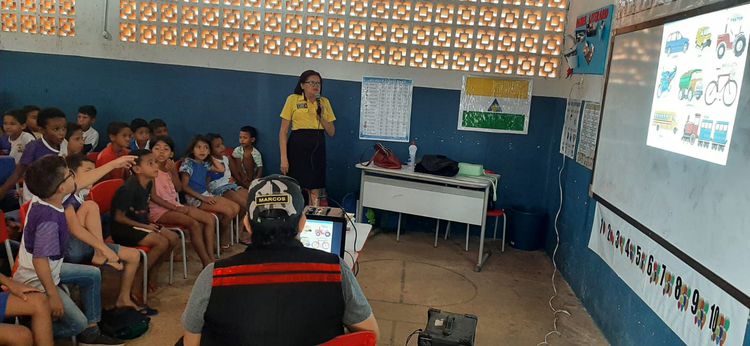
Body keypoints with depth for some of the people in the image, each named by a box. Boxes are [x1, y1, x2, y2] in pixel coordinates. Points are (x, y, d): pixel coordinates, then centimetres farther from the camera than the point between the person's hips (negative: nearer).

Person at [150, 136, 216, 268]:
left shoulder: (171, 166, 10)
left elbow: (179, 188, 7)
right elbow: (153, 196, -14)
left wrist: (173, 172, -8)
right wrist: (174, 208, -17)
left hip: (175, 205, 8)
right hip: (159, 209, -8)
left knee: (210, 219, -7)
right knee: (193, 224, -28)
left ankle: (211, 258, -11)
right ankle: (206, 263, -19)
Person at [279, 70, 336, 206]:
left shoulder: (324, 102, 10)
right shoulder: (293, 99, -2)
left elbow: (331, 133, 10)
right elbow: (283, 131, -3)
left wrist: (321, 116, -7)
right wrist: (284, 158, -11)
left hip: (318, 149, 3)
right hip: (298, 148, -3)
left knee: (315, 192, 6)